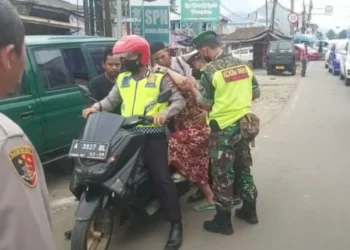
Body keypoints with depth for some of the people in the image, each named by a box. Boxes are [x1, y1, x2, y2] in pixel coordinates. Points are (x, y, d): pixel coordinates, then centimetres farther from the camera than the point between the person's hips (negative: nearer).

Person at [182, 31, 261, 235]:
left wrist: (192, 89, 3)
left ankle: (223, 221, 13)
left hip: (224, 128, -7)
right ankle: (249, 210, 32)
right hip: (245, 123, 7)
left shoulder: (210, 71, -13)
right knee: (244, 167, 19)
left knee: (222, 174, 3)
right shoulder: (242, 64, 5)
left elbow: (207, 104, -10)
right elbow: (256, 93, 10)